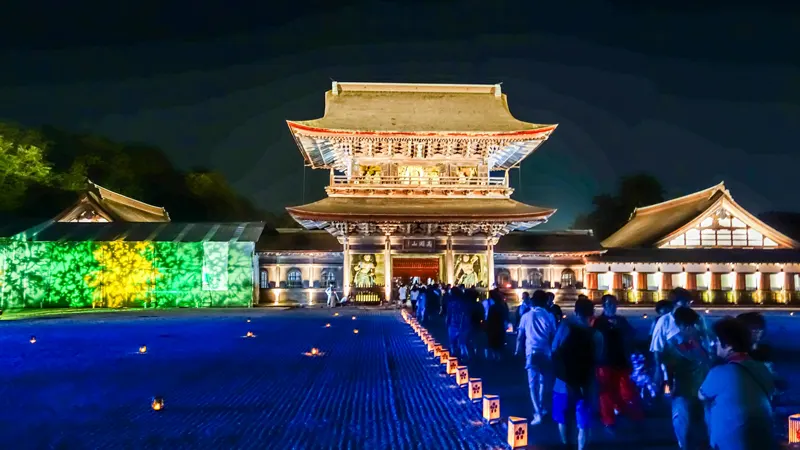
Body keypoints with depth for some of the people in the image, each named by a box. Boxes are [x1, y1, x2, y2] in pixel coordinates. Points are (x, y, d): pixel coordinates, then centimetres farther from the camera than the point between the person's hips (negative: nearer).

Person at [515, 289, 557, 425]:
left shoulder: (526, 316, 2)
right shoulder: (549, 316, 0)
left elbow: (520, 335, 7)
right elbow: (554, 336, 3)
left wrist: (517, 349, 22)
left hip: (532, 351, -1)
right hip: (545, 352, 1)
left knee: (533, 382, -2)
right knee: (543, 381, 16)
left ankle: (538, 413, -12)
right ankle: (541, 408, 26)